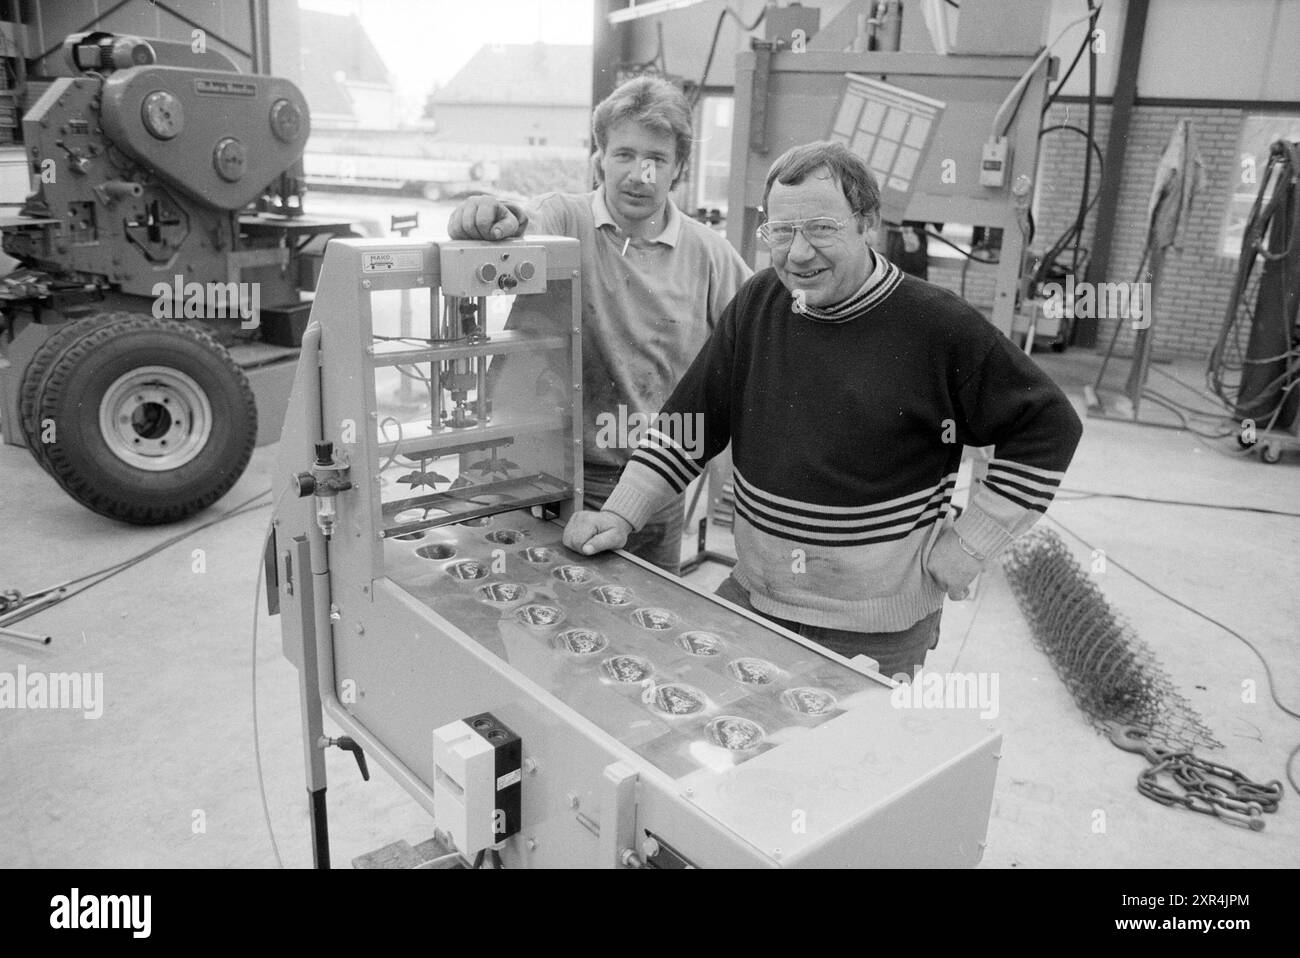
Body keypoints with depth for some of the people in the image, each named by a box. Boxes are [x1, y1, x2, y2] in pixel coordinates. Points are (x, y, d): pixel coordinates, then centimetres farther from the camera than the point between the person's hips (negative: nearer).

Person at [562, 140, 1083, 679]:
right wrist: (620, 515, -4)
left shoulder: (938, 327, -13)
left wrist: (965, 548, -8)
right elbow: (686, 423, 5)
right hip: (750, 597, 4)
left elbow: (1047, 425, -6)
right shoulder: (756, 305, 1)